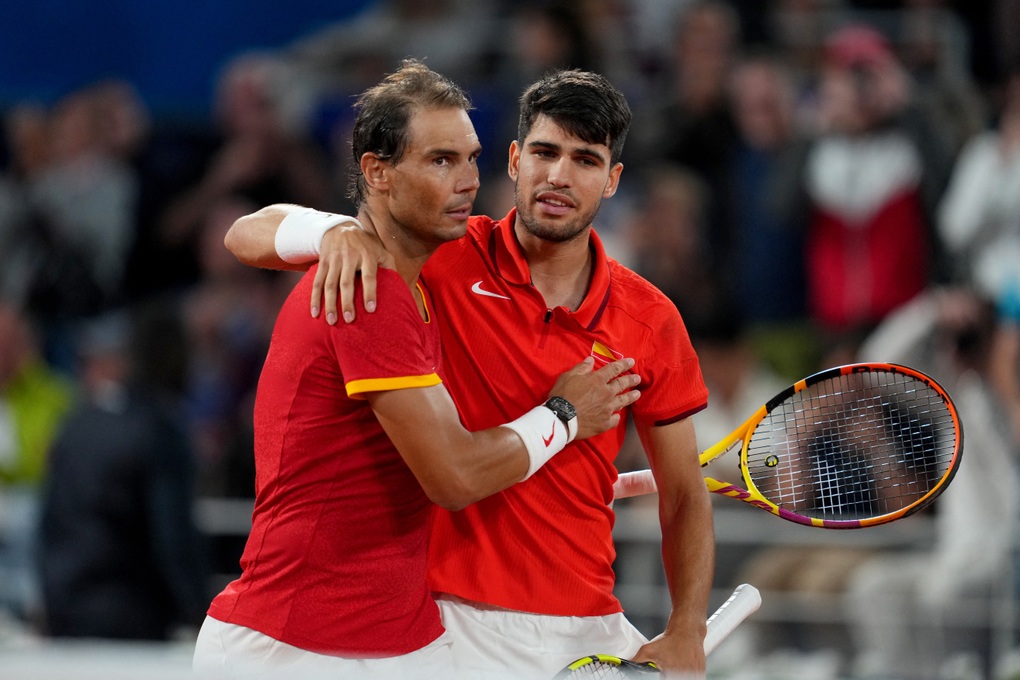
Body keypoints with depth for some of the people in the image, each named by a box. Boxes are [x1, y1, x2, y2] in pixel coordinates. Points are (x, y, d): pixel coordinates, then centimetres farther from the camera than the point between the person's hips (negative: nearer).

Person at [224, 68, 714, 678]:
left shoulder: (653, 320, 3)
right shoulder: (448, 259, -4)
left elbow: (685, 495, 10)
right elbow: (248, 238, -4)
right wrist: (339, 231, -26)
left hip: (592, 628, 3)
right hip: (456, 622, -3)